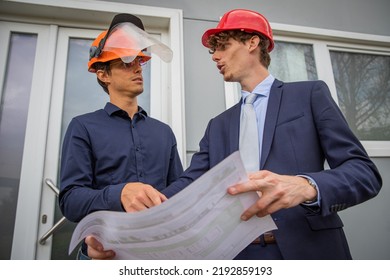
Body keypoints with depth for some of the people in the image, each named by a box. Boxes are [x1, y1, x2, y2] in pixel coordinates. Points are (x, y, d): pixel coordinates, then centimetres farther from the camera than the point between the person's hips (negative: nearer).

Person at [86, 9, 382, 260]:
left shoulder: (310, 94, 1)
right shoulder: (219, 125, 11)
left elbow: (365, 171, -7)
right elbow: (188, 183, 0)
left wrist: (306, 186, -28)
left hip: (309, 251, -3)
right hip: (238, 255, 4)